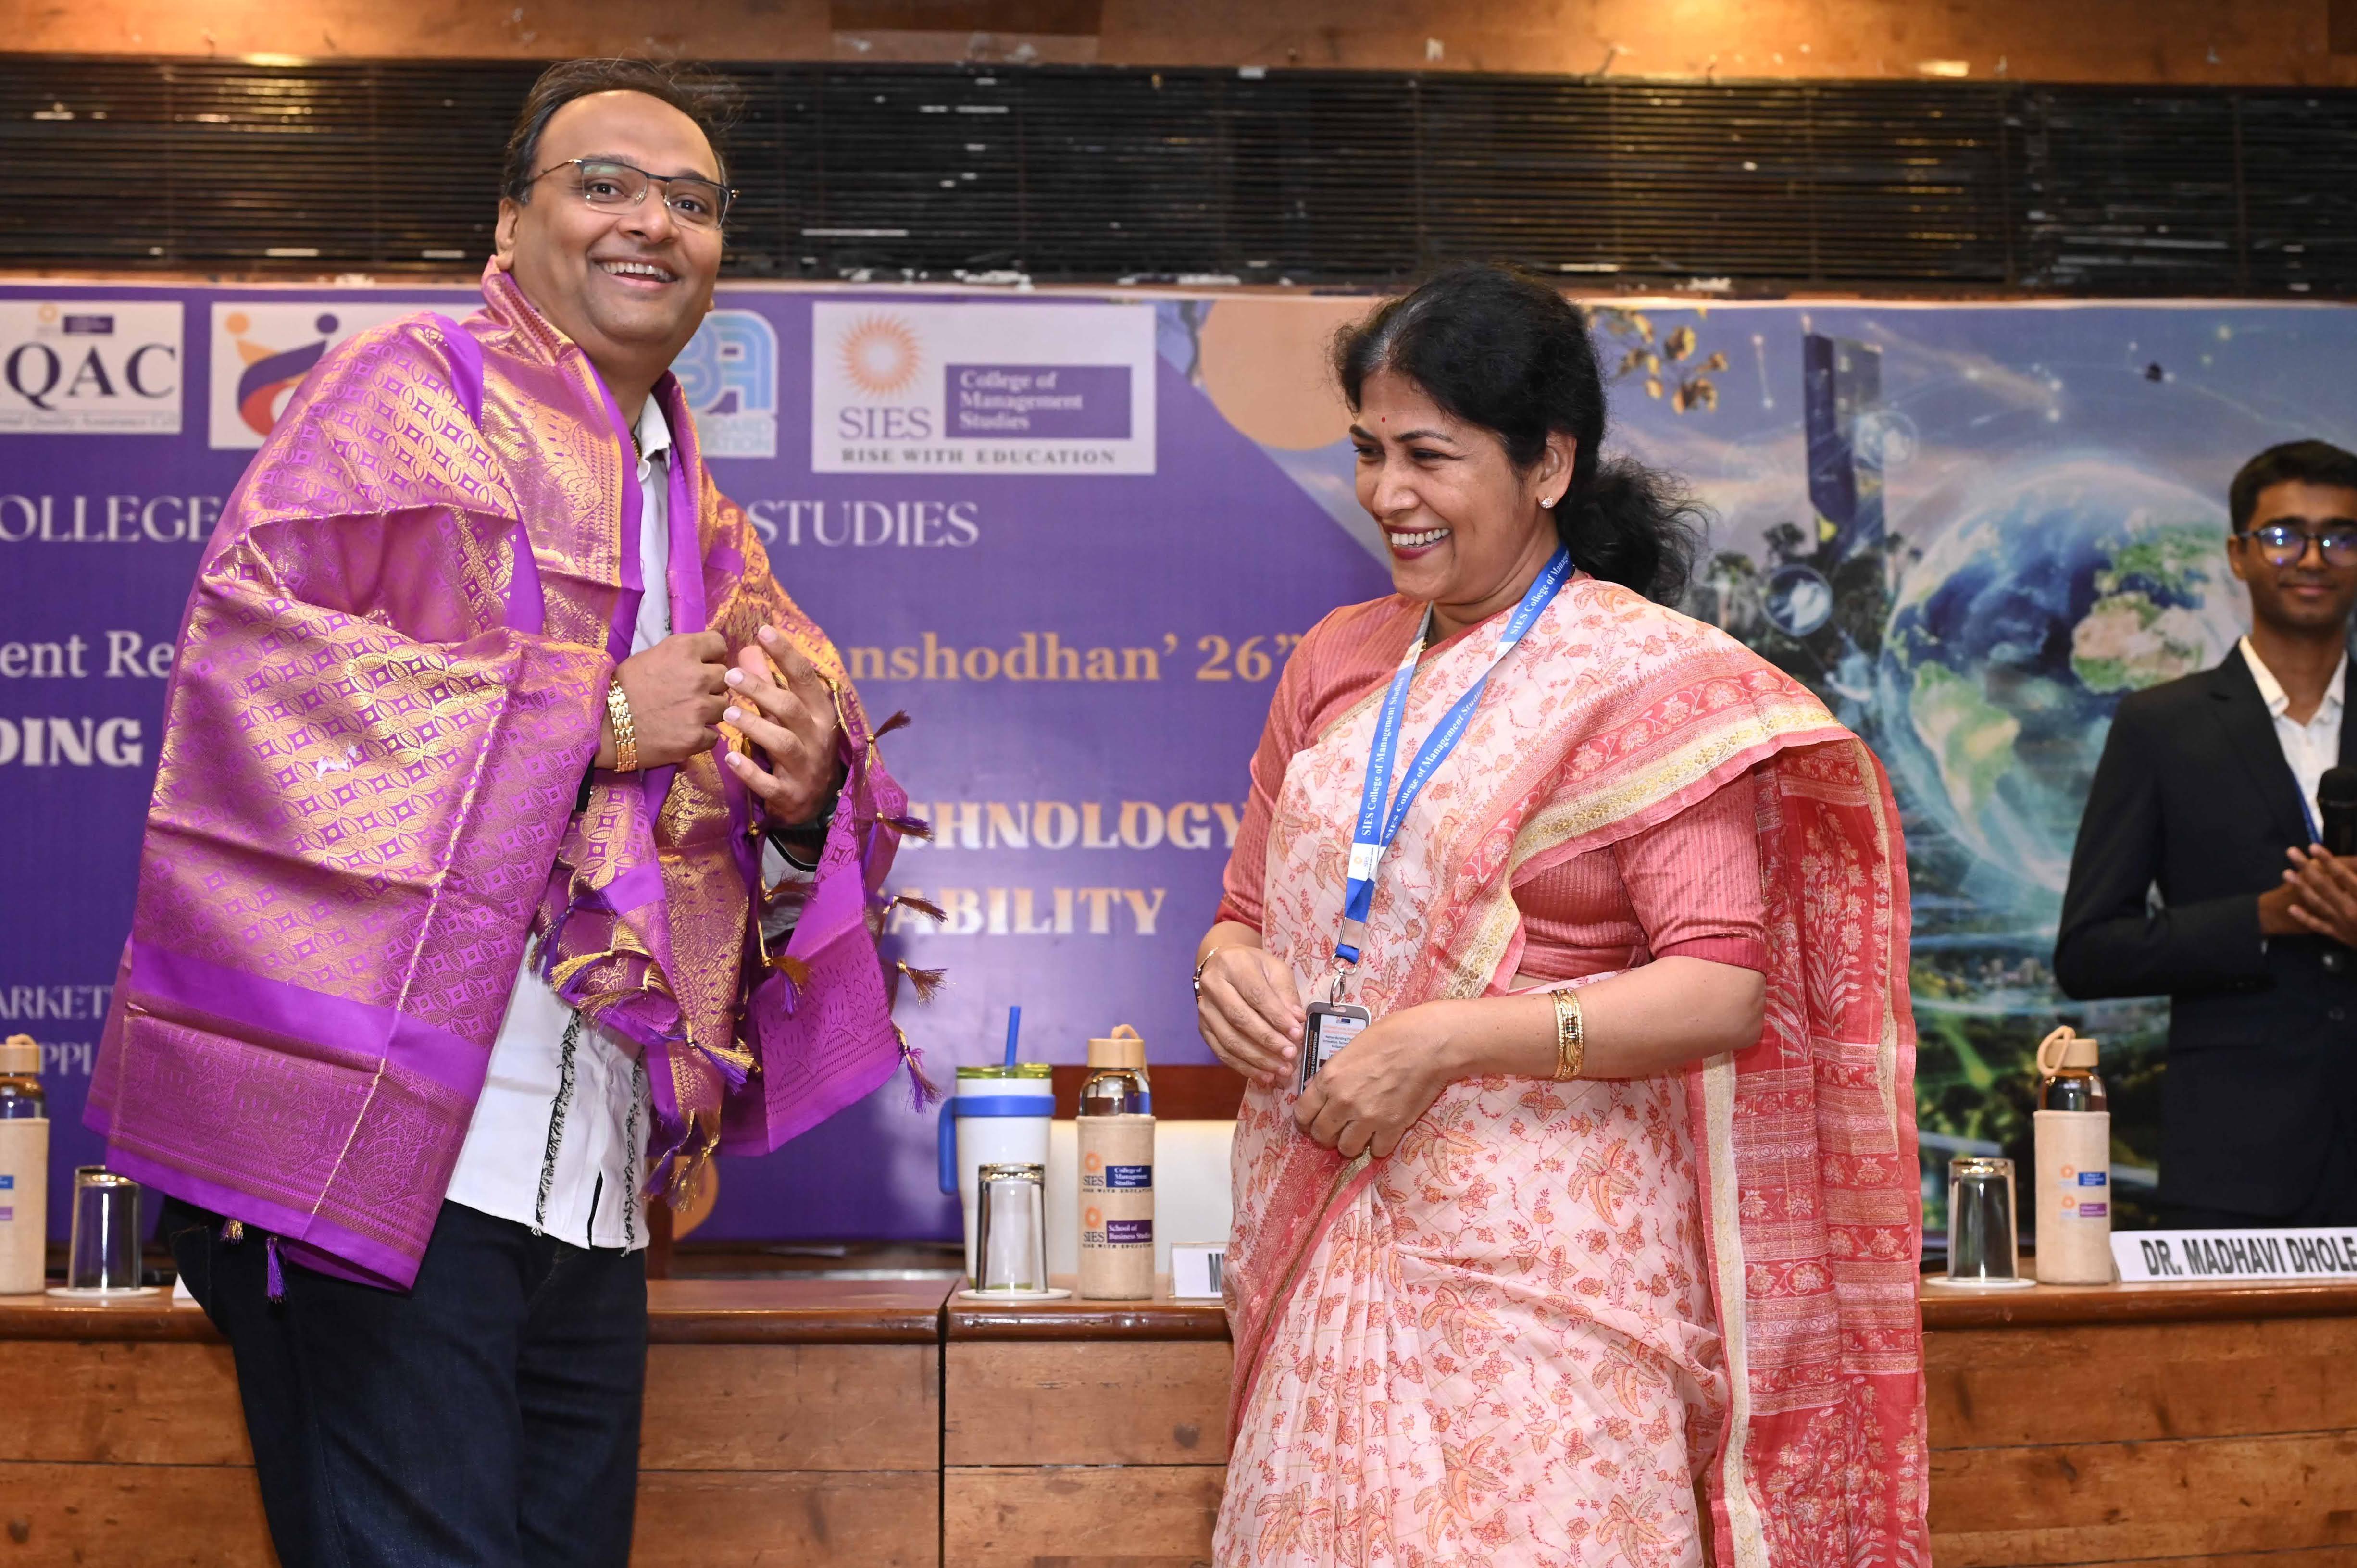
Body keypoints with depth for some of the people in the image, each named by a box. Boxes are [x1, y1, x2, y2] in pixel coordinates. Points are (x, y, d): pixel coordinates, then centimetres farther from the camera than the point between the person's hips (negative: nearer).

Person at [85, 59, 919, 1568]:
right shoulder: (420, 385, 2)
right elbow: (252, 639, -12)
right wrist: (600, 713, -11)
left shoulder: (705, 523, 23)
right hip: (381, 1152, -7)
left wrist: (812, 783, -4)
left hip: (592, 1192, 7)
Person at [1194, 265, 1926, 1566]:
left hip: (1544, 1275, -5)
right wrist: (1227, 968, -2)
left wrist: (1444, 1040, -18)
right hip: (1329, 1257, 5)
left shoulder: (1652, 682, -5)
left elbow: (1724, 992, -13)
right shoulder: (1336, 663, 14)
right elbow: (1255, 908, 22)